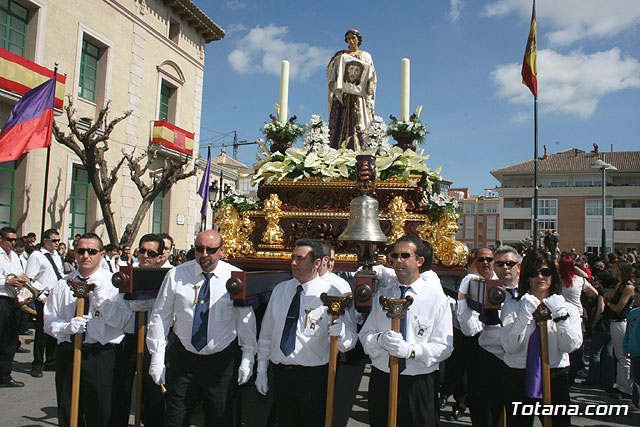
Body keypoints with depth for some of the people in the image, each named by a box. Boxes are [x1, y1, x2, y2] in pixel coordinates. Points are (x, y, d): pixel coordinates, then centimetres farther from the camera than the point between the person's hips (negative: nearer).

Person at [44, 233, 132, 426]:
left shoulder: (113, 283, -1)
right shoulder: (63, 284, 9)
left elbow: (121, 321, -10)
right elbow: (49, 322, 7)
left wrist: (99, 296, -19)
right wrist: (68, 326, -13)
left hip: (100, 357, -3)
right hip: (67, 354, 3)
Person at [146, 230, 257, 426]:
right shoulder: (176, 275, -2)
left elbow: (246, 318, 0)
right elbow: (160, 316, 3)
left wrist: (247, 358, -2)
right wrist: (157, 357, 1)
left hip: (222, 361, -1)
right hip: (182, 358, 2)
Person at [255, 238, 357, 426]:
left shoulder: (330, 294, -7)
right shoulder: (280, 290, 6)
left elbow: (350, 339, -11)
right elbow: (266, 332, 12)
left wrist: (341, 332, -34)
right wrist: (261, 370, 11)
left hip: (314, 376, -4)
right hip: (280, 374, 4)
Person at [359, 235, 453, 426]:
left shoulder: (437, 299, -3)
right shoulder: (381, 295, 8)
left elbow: (444, 347, -8)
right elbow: (364, 335, 4)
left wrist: (411, 350, -23)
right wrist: (380, 339, -18)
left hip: (419, 387, -2)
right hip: (381, 382, 3)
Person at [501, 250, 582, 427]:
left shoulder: (568, 308, 6)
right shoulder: (512, 306, 2)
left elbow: (570, 346, -8)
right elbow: (510, 347, -10)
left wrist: (560, 315, -18)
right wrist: (524, 314, -18)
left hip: (556, 381, 1)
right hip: (519, 379, -1)